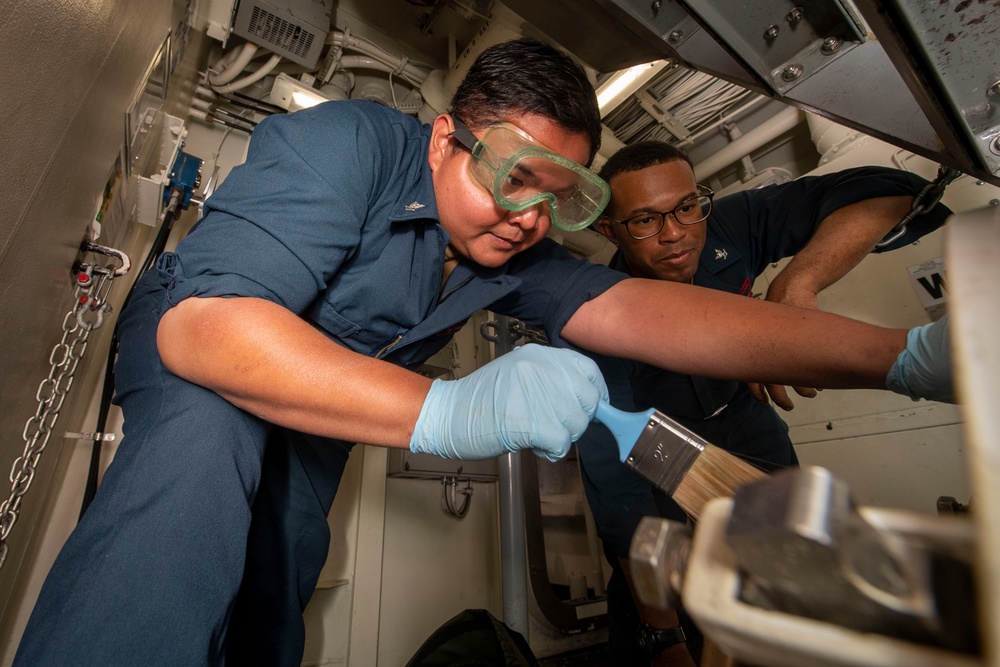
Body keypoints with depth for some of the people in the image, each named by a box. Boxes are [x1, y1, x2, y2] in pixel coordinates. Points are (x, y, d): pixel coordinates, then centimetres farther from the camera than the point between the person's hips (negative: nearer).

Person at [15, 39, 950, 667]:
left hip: (310, 406, 4)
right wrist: (449, 410, -54)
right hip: (194, 352, -3)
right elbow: (204, 321, -40)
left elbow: (630, 306, -28)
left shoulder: (516, 250, -15)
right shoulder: (347, 144, -30)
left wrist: (902, 356, -34)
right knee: (208, 447, -36)